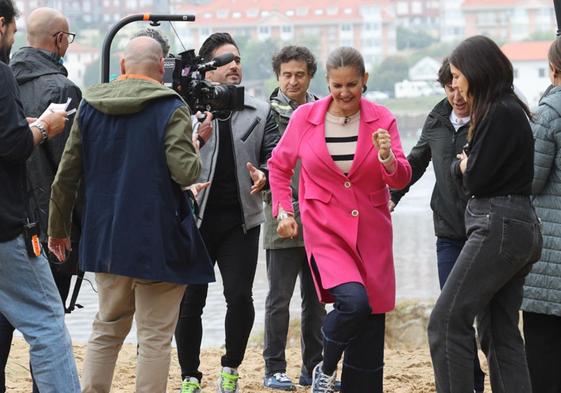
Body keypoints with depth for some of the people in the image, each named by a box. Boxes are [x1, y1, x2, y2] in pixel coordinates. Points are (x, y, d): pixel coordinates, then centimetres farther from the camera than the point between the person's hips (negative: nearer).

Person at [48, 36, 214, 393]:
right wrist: (195, 146, 2)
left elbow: (67, 174, 6)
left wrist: (58, 228, 16)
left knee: (106, 330, 18)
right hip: (157, 242, -5)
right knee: (155, 337, 2)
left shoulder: (90, 106, 5)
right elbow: (186, 172, -18)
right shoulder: (171, 109, -9)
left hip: (105, 239, 5)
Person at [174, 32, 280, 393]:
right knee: (190, 302, 2)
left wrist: (264, 176, -14)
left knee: (240, 297, -7)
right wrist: (197, 141, -19)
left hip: (241, 220, 1)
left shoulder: (261, 113, 10)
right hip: (195, 218, -1)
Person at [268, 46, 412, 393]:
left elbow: (402, 179, -6)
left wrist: (387, 157, -26)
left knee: (370, 324, 3)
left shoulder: (381, 119, -1)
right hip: (325, 230, -2)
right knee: (353, 301, -25)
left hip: (372, 232, 2)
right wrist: (283, 211, 5)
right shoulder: (305, 117, -2)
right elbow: (279, 165, 13)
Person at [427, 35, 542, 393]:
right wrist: (468, 166, 2)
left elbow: (475, 177, -13)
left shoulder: (500, 114, -14)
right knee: (500, 332, 9)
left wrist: (463, 166, 5)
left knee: (447, 321, -11)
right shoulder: (509, 110, 16)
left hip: (498, 226, -10)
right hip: (519, 228, 10)